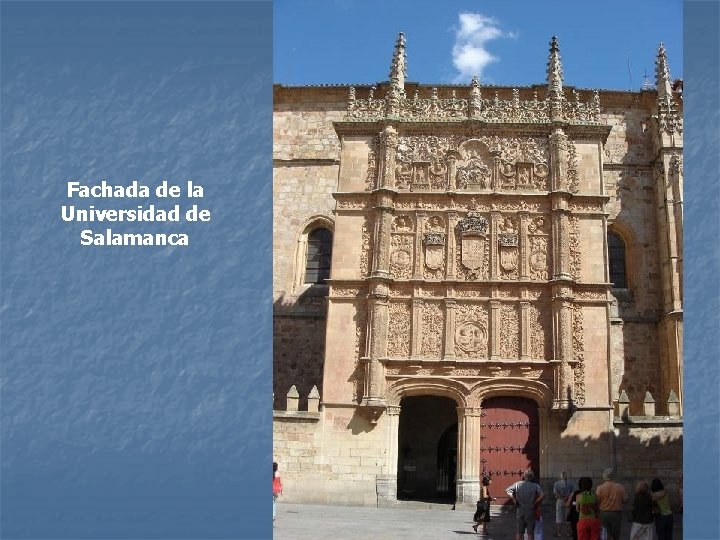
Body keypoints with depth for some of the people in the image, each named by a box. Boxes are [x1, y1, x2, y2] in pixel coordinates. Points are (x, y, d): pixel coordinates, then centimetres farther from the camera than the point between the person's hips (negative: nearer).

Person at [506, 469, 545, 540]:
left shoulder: (518, 484, -1)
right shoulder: (535, 486, -6)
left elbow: (507, 490, -4)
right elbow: (542, 495, -18)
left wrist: (514, 500, 0)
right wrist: (535, 503, -7)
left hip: (520, 511, 1)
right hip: (531, 511, -1)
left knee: (519, 532, 10)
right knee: (530, 533, 8)